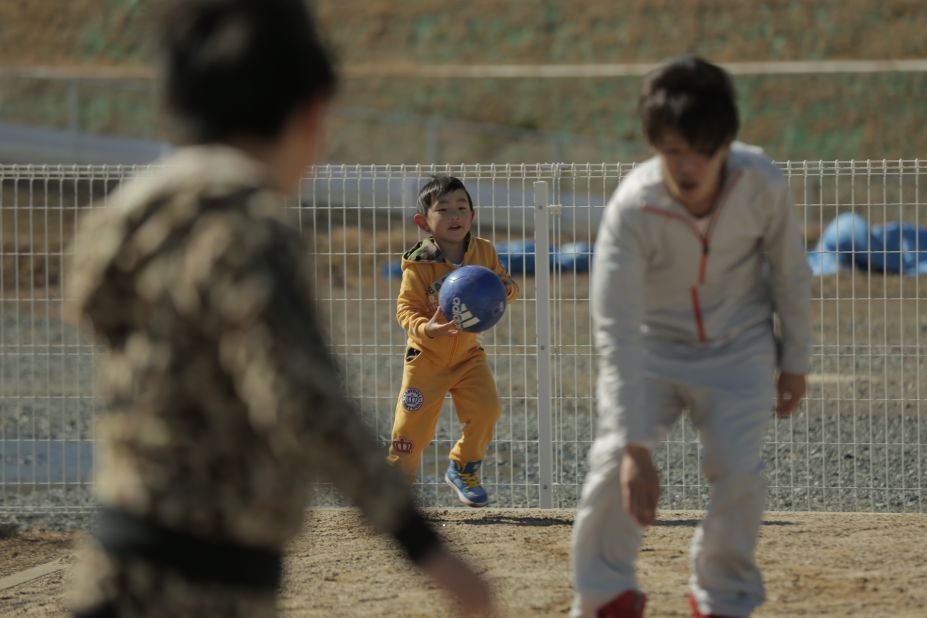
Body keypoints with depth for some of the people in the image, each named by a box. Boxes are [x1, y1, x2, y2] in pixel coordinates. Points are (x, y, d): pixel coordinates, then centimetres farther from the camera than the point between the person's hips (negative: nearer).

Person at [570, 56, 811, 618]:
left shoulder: (762, 184, -24)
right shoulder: (631, 208, -30)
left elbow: (789, 271, -4)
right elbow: (617, 334, -31)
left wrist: (795, 360, 5)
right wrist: (636, 448, -35)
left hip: (739, 346, 1)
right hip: (652, 345, -1)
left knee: (738, 468, -15)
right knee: (615, 462, -18)